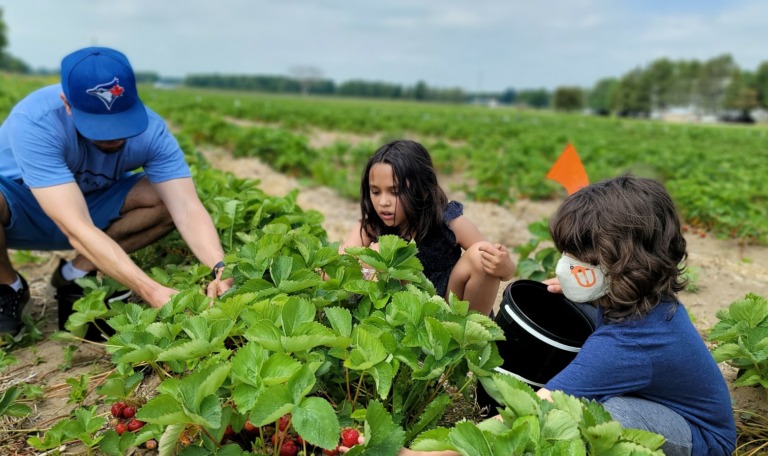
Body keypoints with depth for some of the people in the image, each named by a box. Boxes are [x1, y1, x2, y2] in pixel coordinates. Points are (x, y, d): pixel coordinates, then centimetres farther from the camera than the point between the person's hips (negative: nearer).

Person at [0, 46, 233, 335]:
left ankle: (76, 273, -5)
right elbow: (78, 230, -43)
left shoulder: (149, 130, -25)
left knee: (169, 197, -22)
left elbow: (187, 209, -31)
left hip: (92, 202, 3)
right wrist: (152, 292, -51)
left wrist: (220, 268, -49)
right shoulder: (34, 122, -36)